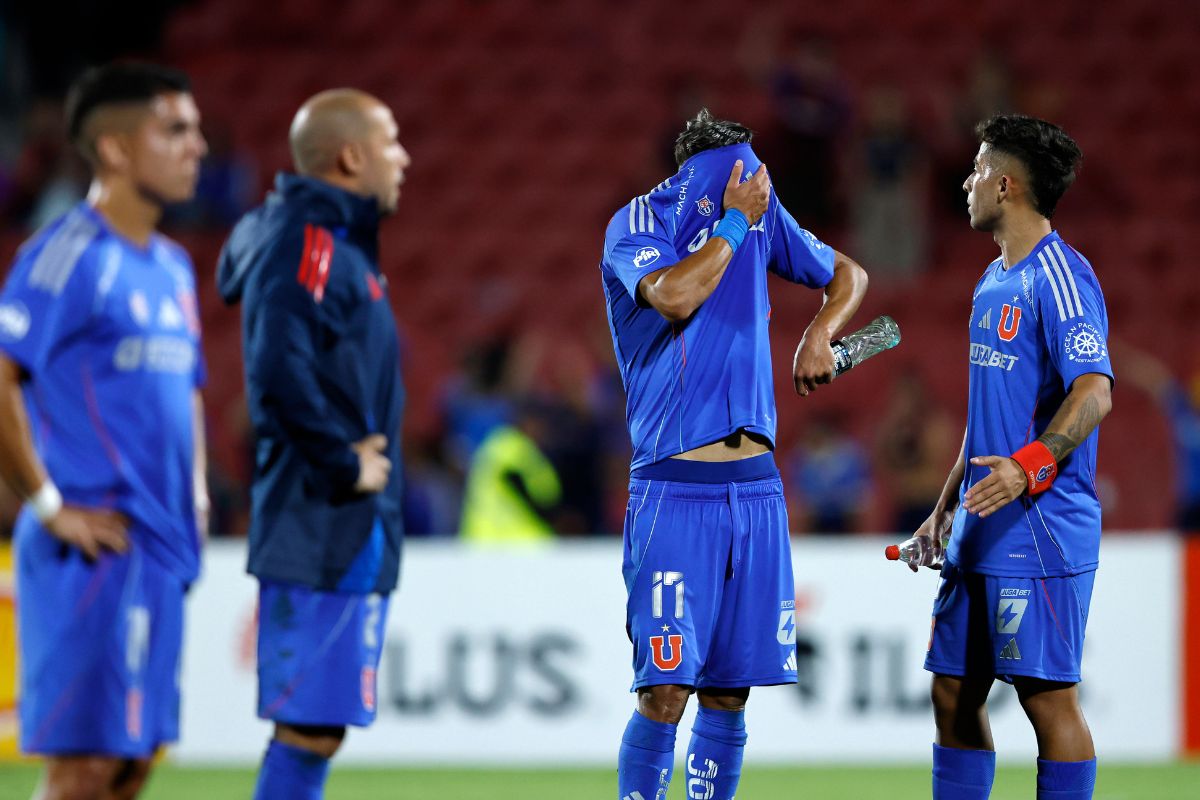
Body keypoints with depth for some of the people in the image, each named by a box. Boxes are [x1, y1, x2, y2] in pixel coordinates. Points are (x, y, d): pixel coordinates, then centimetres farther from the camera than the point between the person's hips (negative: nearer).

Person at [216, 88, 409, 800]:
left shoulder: (341, 244, 18)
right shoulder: (309, 241, -13)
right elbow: (280, 371, -25)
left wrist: (366, 455, 10)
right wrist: (345, 464, -17)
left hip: (352, 529, 10)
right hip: (322, 527, -10)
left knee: (320, 726, 11)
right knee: (309, 727, -10)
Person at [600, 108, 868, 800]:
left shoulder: (760, 218, 13)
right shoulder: (638, 224, -2)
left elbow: (847, 274, 27)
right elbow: (674, 296, -22)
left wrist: (819, 334, 8)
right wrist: (734, 221, -10)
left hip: (756, 487, 5)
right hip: (675, 489, -5)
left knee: (730, 693, 5)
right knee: (665, 692, -13)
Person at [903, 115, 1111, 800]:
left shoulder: (1060, 276, -12)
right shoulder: (996, 280, 18)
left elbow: (1094, 391, -25)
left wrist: (1029, 466, -39)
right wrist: (946, 508, 24)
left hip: (1042, 530, -10)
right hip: (981, 534, 10)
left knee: (1049, 696, -7)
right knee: (954, 691, 10)